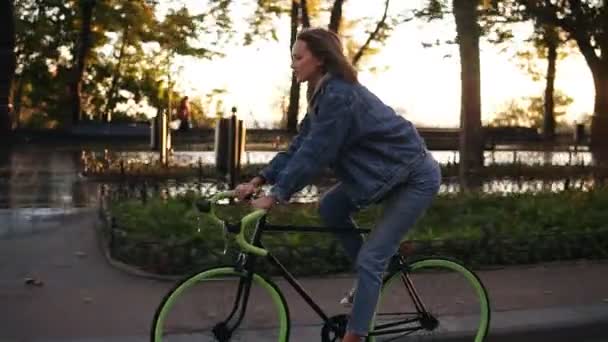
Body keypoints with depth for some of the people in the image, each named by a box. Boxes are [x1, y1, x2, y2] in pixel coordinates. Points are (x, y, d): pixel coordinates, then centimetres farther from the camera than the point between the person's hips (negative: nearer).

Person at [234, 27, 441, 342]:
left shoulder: (339, 95, -24)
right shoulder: (325, 94, 6)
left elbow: (314, 153, -27)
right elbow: (299, 146, 5)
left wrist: (274, 196, -24)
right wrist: (258, 180, -1)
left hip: (416, 178, -9)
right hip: (387, 172, 9)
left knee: (369, 258, -10)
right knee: (330, 208, 5)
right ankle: (372, 274, 17)